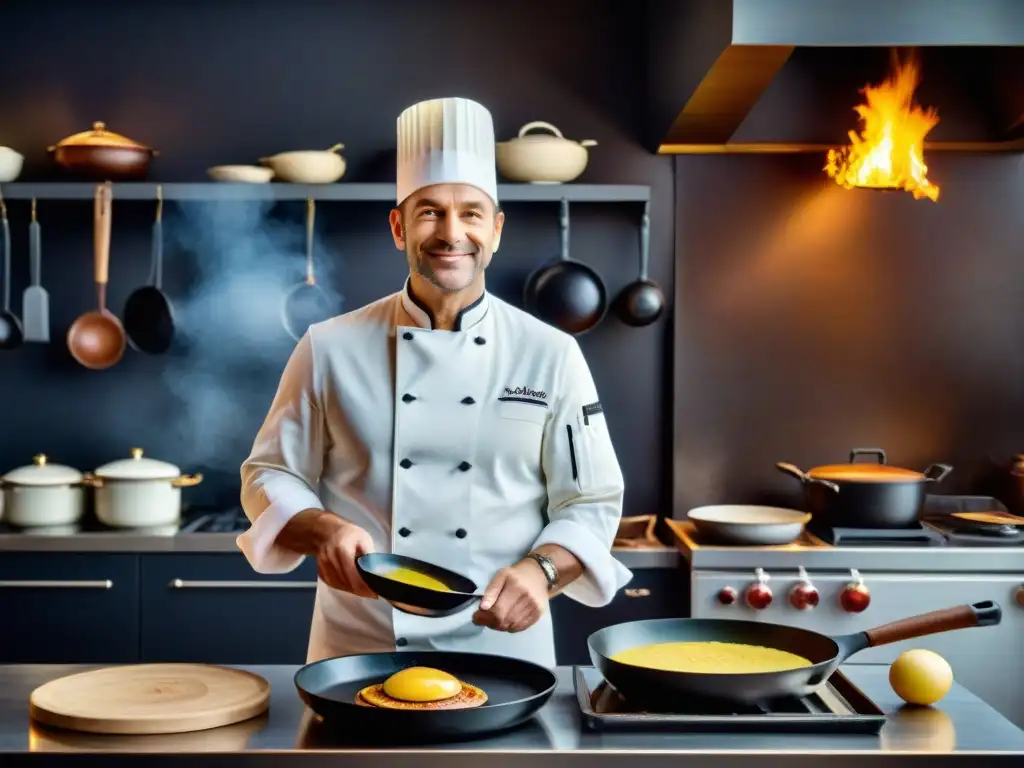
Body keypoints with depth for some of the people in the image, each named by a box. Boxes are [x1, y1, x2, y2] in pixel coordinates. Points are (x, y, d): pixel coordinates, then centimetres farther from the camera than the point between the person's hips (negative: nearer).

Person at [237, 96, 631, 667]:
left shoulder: (550, 354, -1)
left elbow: (592, 504, 1)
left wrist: (540, 569, -17)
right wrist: (322, 530, -15)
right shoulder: (331, 349, -1)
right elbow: (271, 476, 5)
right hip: (357, 650, 0)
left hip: (504, 651, 0)